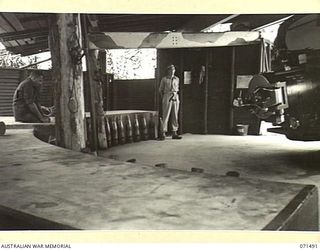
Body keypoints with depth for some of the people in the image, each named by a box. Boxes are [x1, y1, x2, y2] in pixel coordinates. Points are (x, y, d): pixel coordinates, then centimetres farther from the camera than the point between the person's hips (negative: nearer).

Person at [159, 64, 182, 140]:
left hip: (175, 98, 4)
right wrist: (163, 98, 7)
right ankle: (163, 133, -5)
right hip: (167, 98, -4)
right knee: (165, 116, -7)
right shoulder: (164, 79, 2)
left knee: (175, 116, 4)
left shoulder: (177, 79, 12)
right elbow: (160, 90, 9)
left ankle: (174, 133, 10)